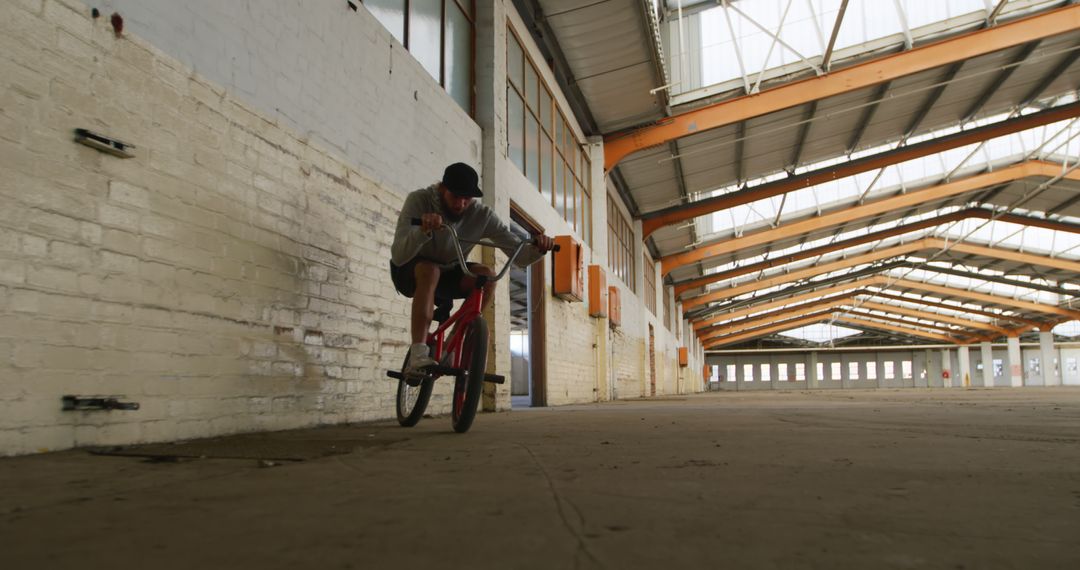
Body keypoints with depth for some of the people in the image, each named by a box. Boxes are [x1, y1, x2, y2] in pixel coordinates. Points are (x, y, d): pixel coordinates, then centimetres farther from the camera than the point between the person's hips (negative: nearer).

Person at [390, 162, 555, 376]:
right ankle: (417, 357, -41)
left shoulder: (482, 215, -18)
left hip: (447, 274, 3)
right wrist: (423, 231, -54)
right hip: (411, 272, -3)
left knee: (486, 275, -25)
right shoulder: (419, 200, -24)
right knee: (430, 270, -37)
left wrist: (538, 248, -42)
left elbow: (520, 256, -19)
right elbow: (398, 257, -36)